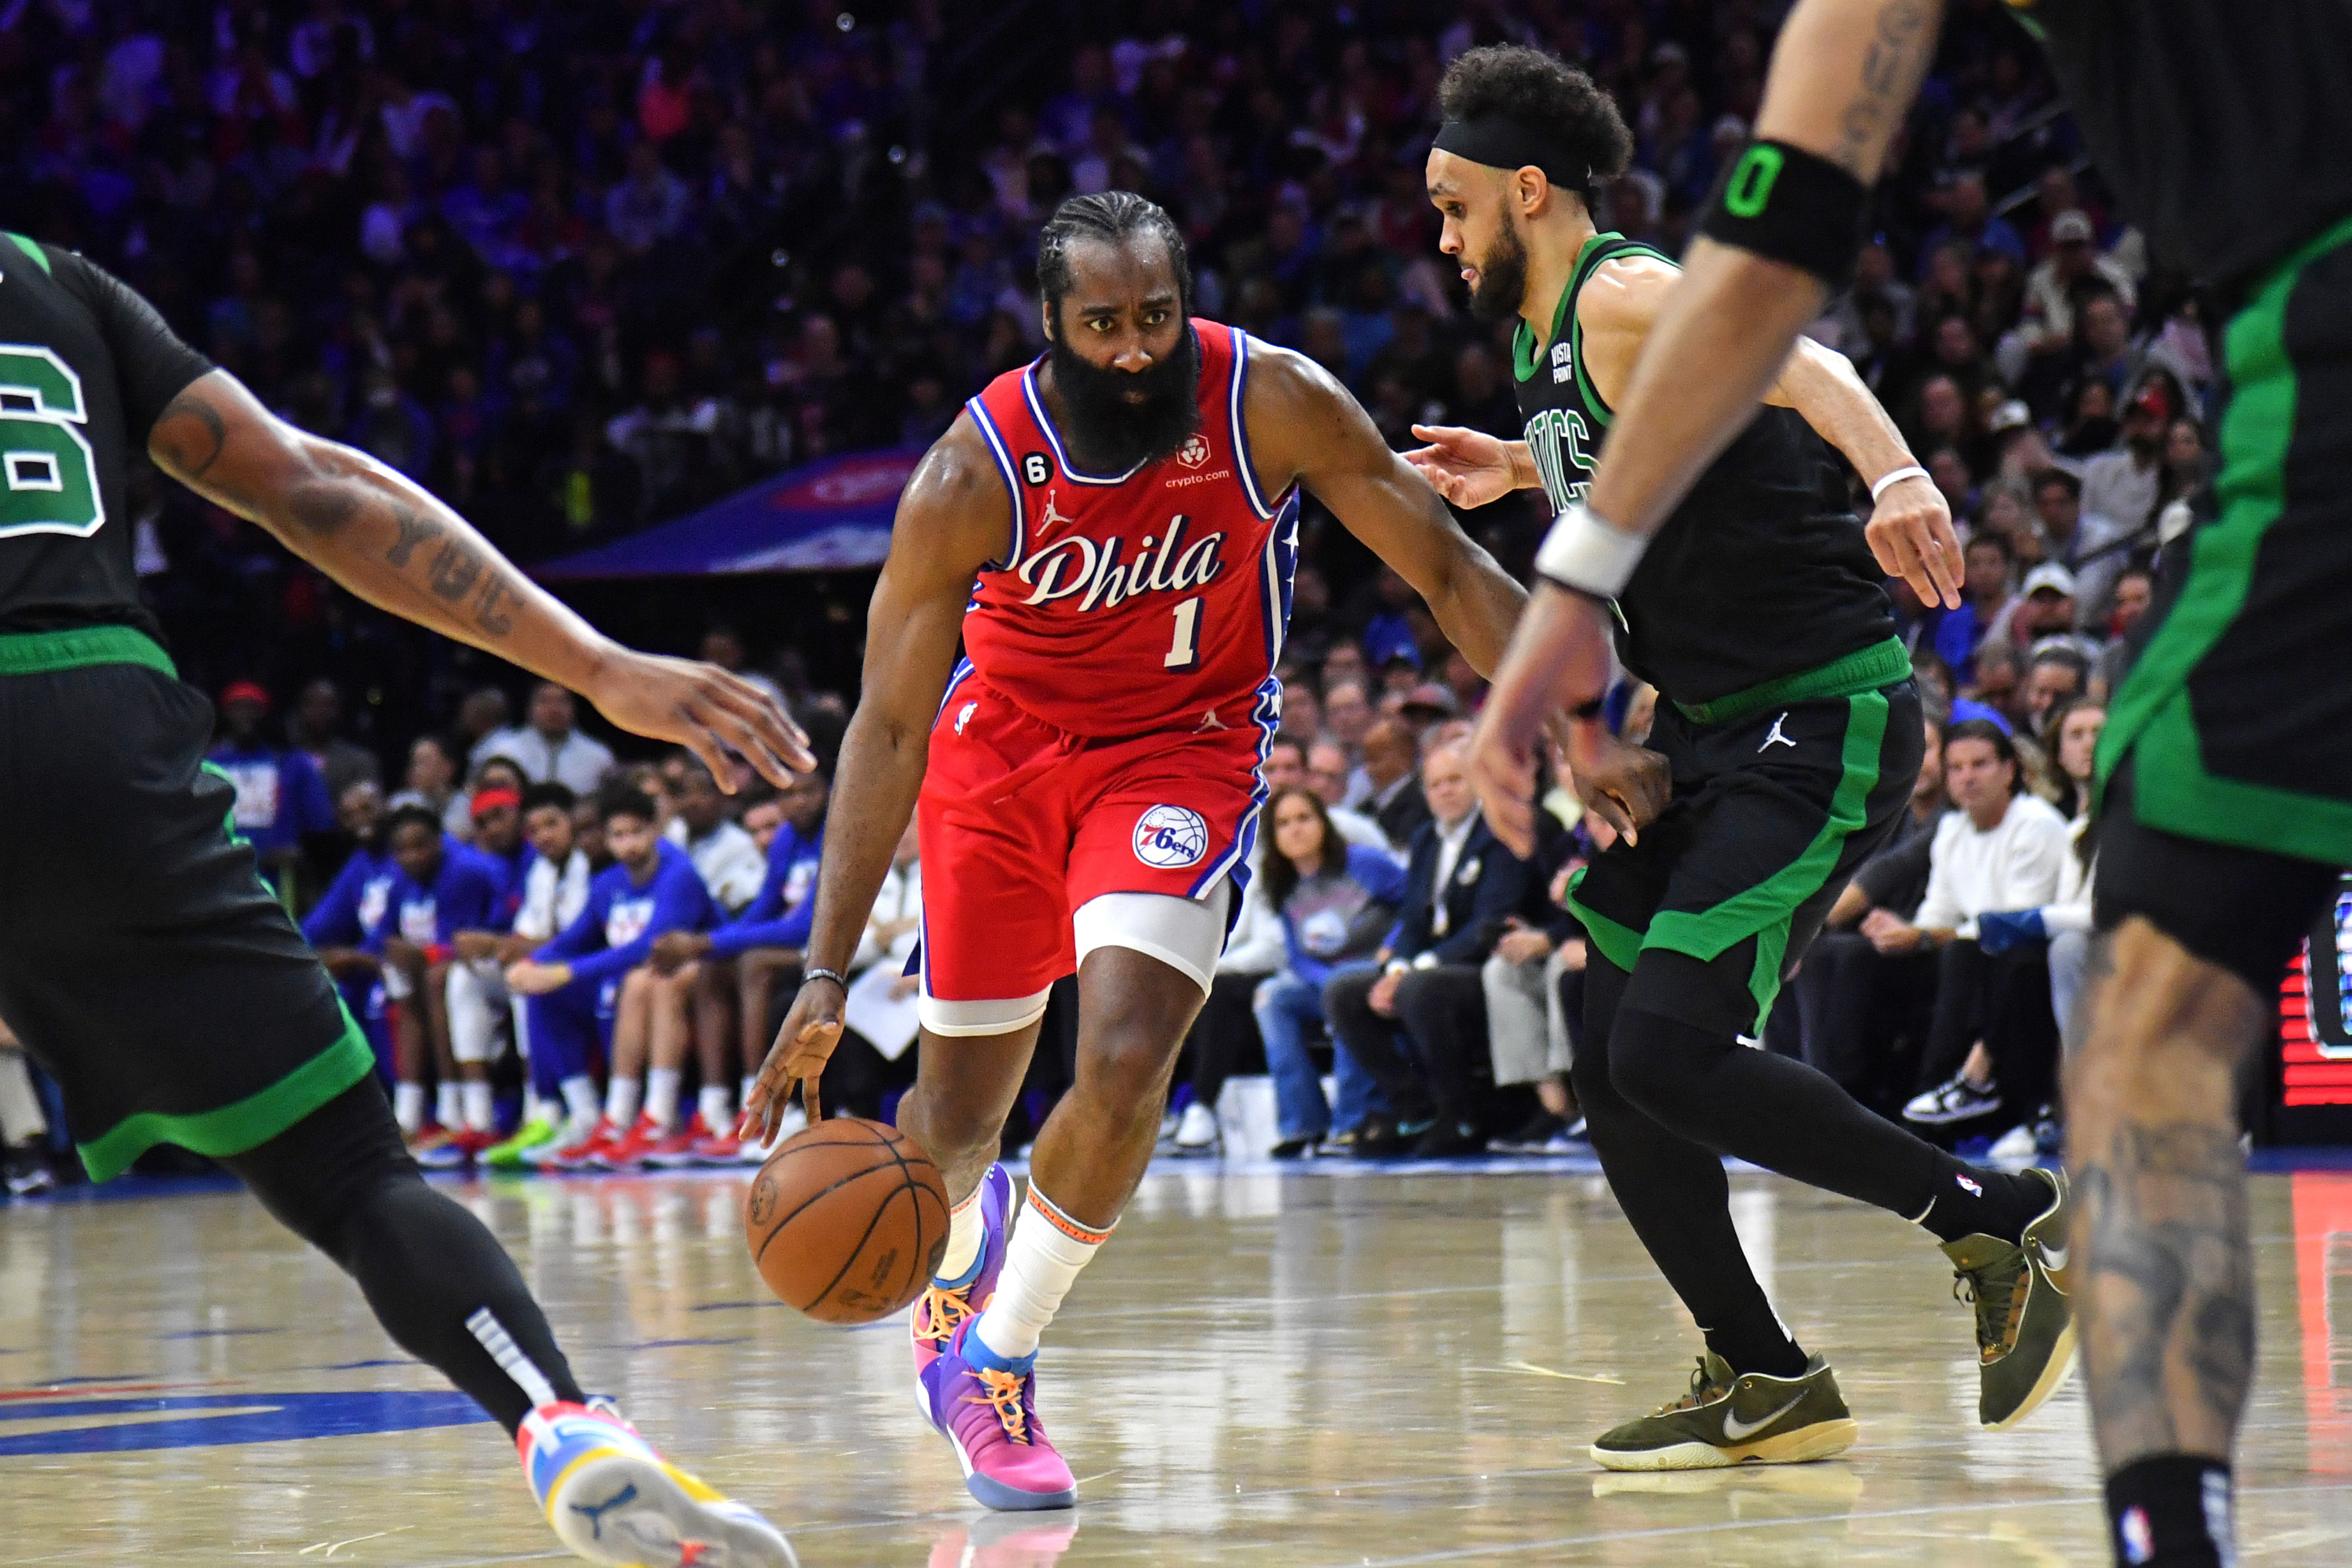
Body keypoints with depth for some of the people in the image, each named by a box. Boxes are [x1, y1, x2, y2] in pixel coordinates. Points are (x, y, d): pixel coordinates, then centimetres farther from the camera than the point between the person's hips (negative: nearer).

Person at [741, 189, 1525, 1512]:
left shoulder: (1273, 403, -23)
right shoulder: (975, 474, -23)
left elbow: (1449, 571, -11)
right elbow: (889, 724, -19)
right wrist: (826, 975, -25)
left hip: (1187, 744, -1)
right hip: (1006, 743, 1)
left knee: (1125, 1064, -23)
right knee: (960, 1107, 10)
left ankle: (999, 1360, 0)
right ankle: (959, 1252, 50)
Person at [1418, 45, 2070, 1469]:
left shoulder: (1624, 298, -14)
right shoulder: (1547, 340, 15)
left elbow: (1795, 364, -35)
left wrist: (1899, 479, -52)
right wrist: (1519, 470, 31)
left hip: (1820, 718, -10)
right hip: (1708, 728, 10)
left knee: (1671, 1048, -21)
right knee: (1611, 1070, 5)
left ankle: (2008, 1221, -10)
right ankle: (1765, 1385, 15)